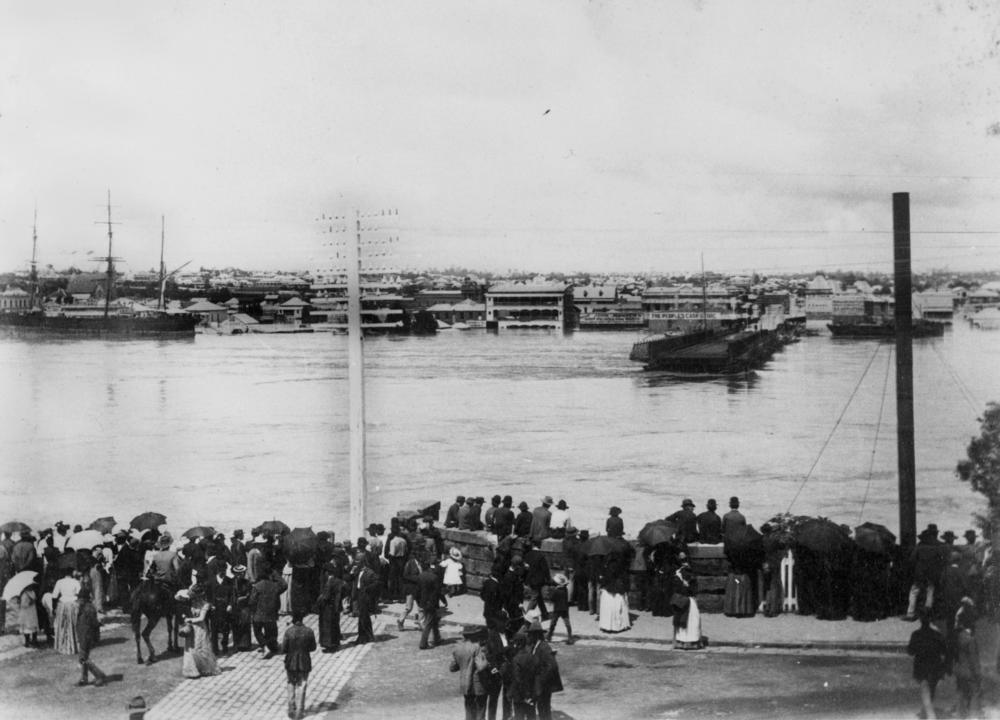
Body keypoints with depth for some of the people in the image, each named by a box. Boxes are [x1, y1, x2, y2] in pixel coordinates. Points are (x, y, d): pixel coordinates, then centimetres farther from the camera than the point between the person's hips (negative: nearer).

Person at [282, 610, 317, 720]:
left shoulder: (288, 632, -15)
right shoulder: (309, 631, -11)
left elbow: (283, 649, -11)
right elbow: (313, 647, -1)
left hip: (291, 662, 0)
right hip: (304, 663, 0)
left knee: (291, 686, 17)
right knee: (301, 687, 11)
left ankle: (291, 710, 20)